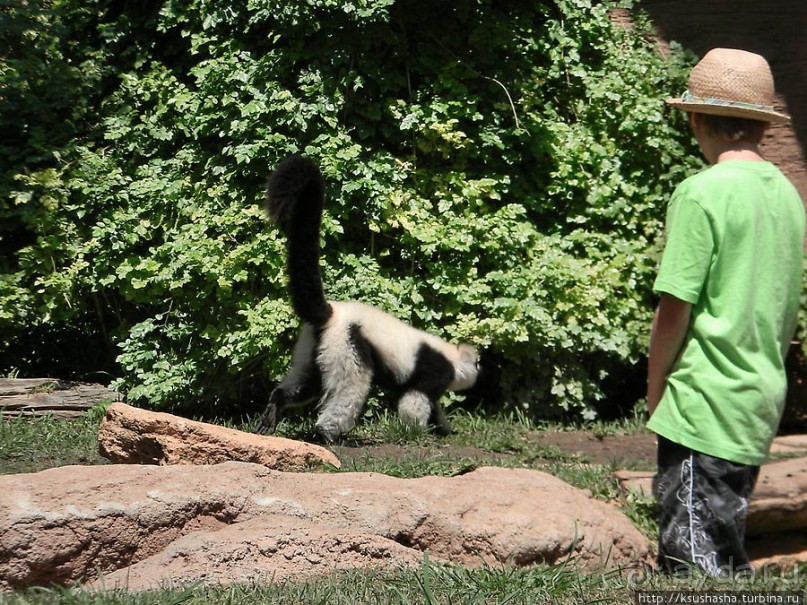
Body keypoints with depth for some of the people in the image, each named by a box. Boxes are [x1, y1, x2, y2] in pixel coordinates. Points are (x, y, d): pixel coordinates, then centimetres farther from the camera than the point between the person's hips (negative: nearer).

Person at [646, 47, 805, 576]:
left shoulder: (703, 192, -13)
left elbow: (675, 307, -14)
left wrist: (655, 391, -1)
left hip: (706, 403, -8)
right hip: (763, 401, 8)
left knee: (694, 564, -3)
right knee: (728, 561, 18)